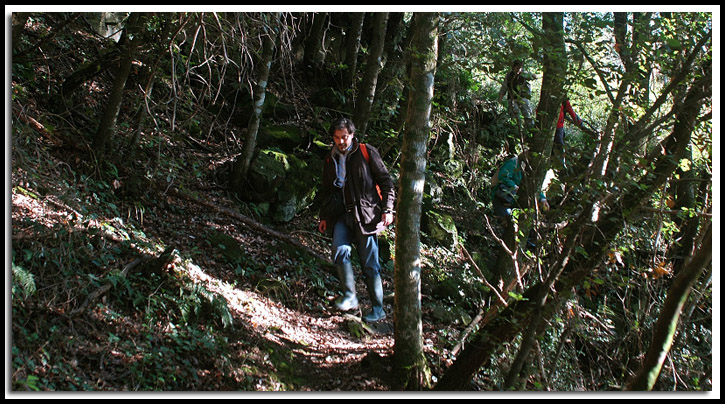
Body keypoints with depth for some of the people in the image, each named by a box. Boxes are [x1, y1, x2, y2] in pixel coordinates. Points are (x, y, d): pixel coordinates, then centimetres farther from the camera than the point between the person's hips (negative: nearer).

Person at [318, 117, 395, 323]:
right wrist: (324, 217, 18)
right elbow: (326, 190, 25)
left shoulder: (367, 152, 1)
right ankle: (350, 296, -8)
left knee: (369, 264, -2)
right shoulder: (330, 160, 15)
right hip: (342, 215, 4)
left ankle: (378, 309, 7)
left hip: (366, 214, -4)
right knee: (340, 251, -21)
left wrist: (387, 209, -6)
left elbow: (385, 181, 1)